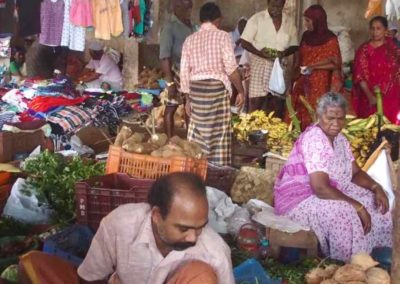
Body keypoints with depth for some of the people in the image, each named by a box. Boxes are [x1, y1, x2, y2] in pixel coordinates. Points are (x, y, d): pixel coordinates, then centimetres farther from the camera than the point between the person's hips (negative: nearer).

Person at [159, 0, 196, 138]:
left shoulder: (191, 26, 10)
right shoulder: (170, 27, -12)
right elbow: (165, 57, -16)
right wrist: (170, 82, -20)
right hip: (177, 73, -7)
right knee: (171, 108, 1)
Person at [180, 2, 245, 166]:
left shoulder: (190, 40, 11)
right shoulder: (222, 36, -2)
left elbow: (184, 72, 9)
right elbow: (231, 68, -10)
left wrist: (188, 99, 16)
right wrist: (241, 91, -1)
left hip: (196, 88, 4)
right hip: (216, 87, -4)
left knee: (198, 133, 12)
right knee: (219, 132, 1)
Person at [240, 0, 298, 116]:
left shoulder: (289, 22, 7)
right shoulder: (257, 19, -2)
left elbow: (294, 45, 13)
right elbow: (244, 42, -3)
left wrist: (284, 53, -9)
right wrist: (260, 53, -19)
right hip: (259, 65, -3)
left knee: (277, 104, 2)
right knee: (257, 102, -7)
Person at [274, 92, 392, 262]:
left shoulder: (339, 138, 4)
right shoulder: (314, 139, -25)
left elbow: (355, 172, 12)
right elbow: (321, 188, -32)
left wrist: (376, 188, -8)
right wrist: (357, 206, -29)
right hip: (299, 199, -10)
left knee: (374, 202, 3)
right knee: (346, 214, -32)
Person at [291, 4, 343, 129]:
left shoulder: (330, 39, -9)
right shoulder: (306, 36, 9)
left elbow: (335, 64, -11)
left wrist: (314, 67, -17)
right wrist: (295, 79, 11)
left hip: (319, 85, -6)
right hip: (303, 84, 6)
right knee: (299, 115, 4)